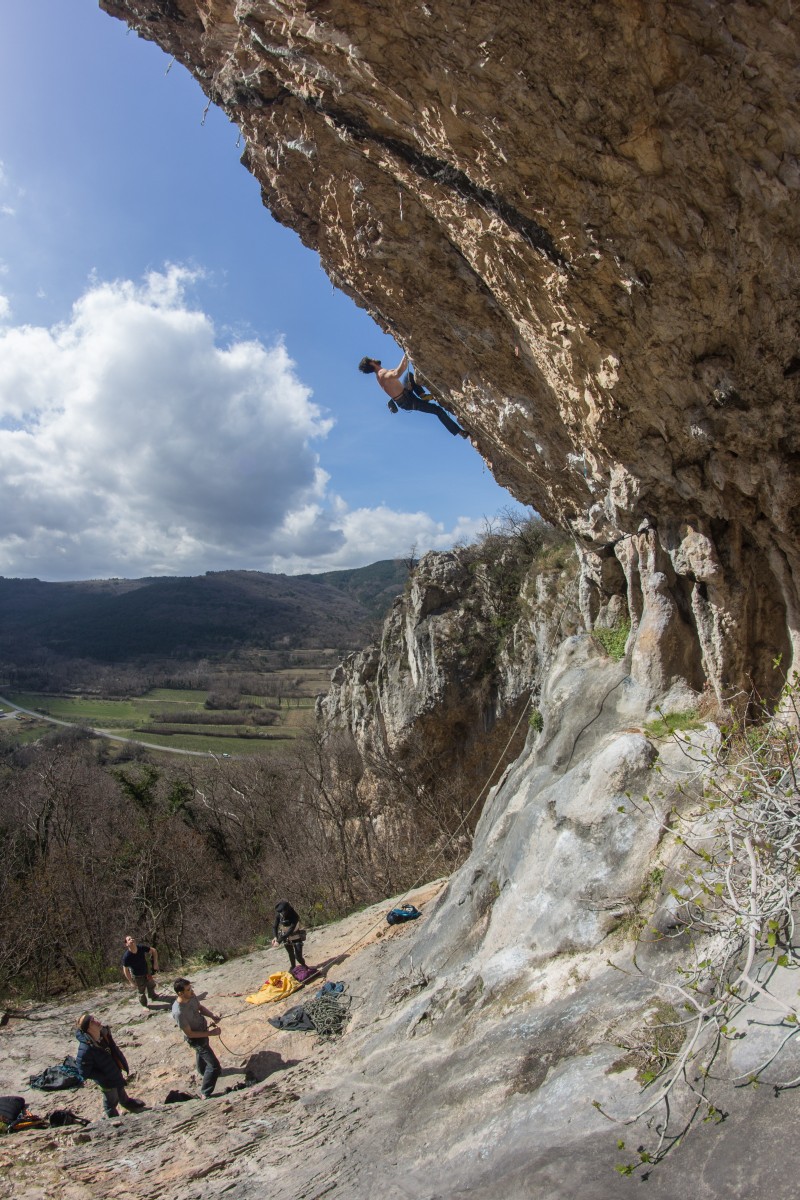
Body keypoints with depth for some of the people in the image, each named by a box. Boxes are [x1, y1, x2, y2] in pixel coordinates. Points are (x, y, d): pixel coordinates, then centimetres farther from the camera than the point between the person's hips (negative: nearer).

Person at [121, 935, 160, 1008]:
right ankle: (144, 1005, 44)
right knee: (141, 992, 16)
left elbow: (154, 950, -9)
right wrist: (131, 982, -15)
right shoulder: (126, 956, -33)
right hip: (137, 976, -4)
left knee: (151, 985, 26)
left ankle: (152, 996, 58)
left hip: (147, 972, 4)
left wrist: (155, 963, -13)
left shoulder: (141, 947, -25)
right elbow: (125, 970, -20)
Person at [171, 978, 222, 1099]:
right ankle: (206, 1094, 13)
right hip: (196, 1038, -8)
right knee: (214, 1066, -6)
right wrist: (210, 1033, -25)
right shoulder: (179, 1012, -39)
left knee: (201, 1054, 36)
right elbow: (189, 1033, -29)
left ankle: (203, 1073, 64)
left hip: (202, 1031, 8)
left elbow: (201, 1007, 2)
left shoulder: (192, 997, -18)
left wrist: (212, 1016, -15)